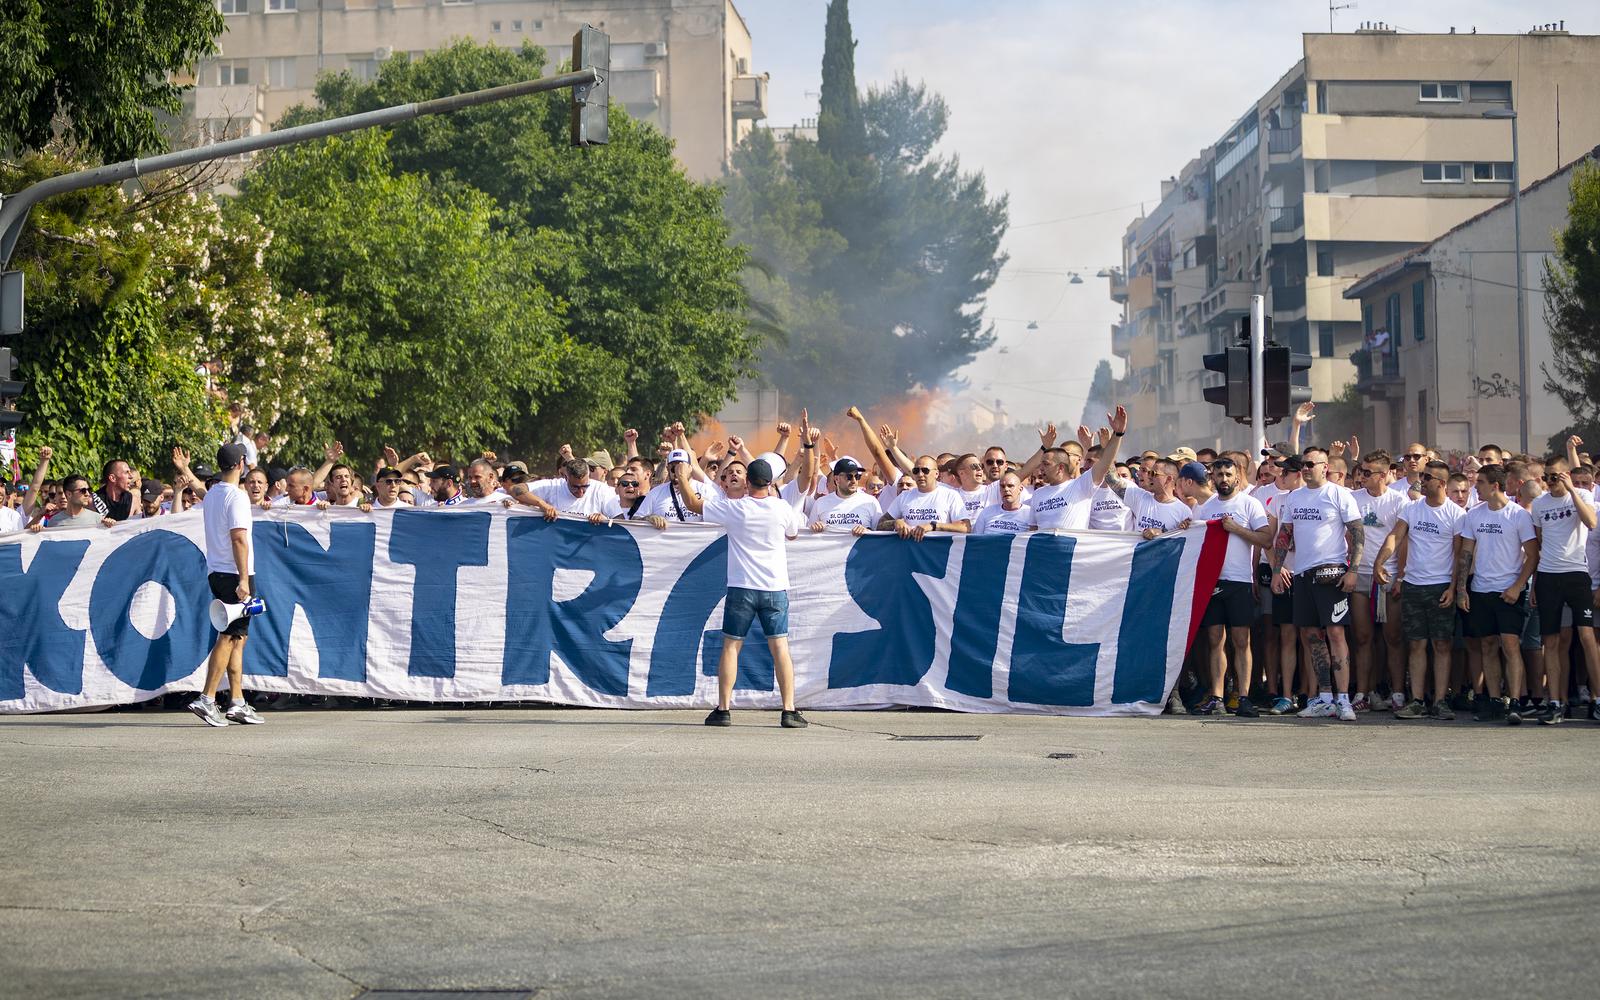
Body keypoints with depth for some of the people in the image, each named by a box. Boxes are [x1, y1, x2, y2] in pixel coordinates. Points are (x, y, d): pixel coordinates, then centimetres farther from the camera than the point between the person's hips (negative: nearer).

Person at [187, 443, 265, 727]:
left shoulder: (210, 495, 14)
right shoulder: (236, 496, -12)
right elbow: (238, 538, -18)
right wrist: (243, 579, -21)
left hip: (216, 573, 8)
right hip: (235, 573, -8)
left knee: (237, 637, 10)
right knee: (229, 637, -8)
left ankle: (238, 703, 8)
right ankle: (206, 699, -13)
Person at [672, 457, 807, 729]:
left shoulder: (734, 508, -6)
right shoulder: (782, 508, -3)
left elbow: (693, 503, 4)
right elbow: (793, 533, 18)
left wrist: (682, 476, 19)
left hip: (741, 588, -1)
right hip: (775, 588, 1)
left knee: (731, 646, 6)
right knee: (780, 647, 2)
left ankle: (723, 709, 4)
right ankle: (789, 711, -3)